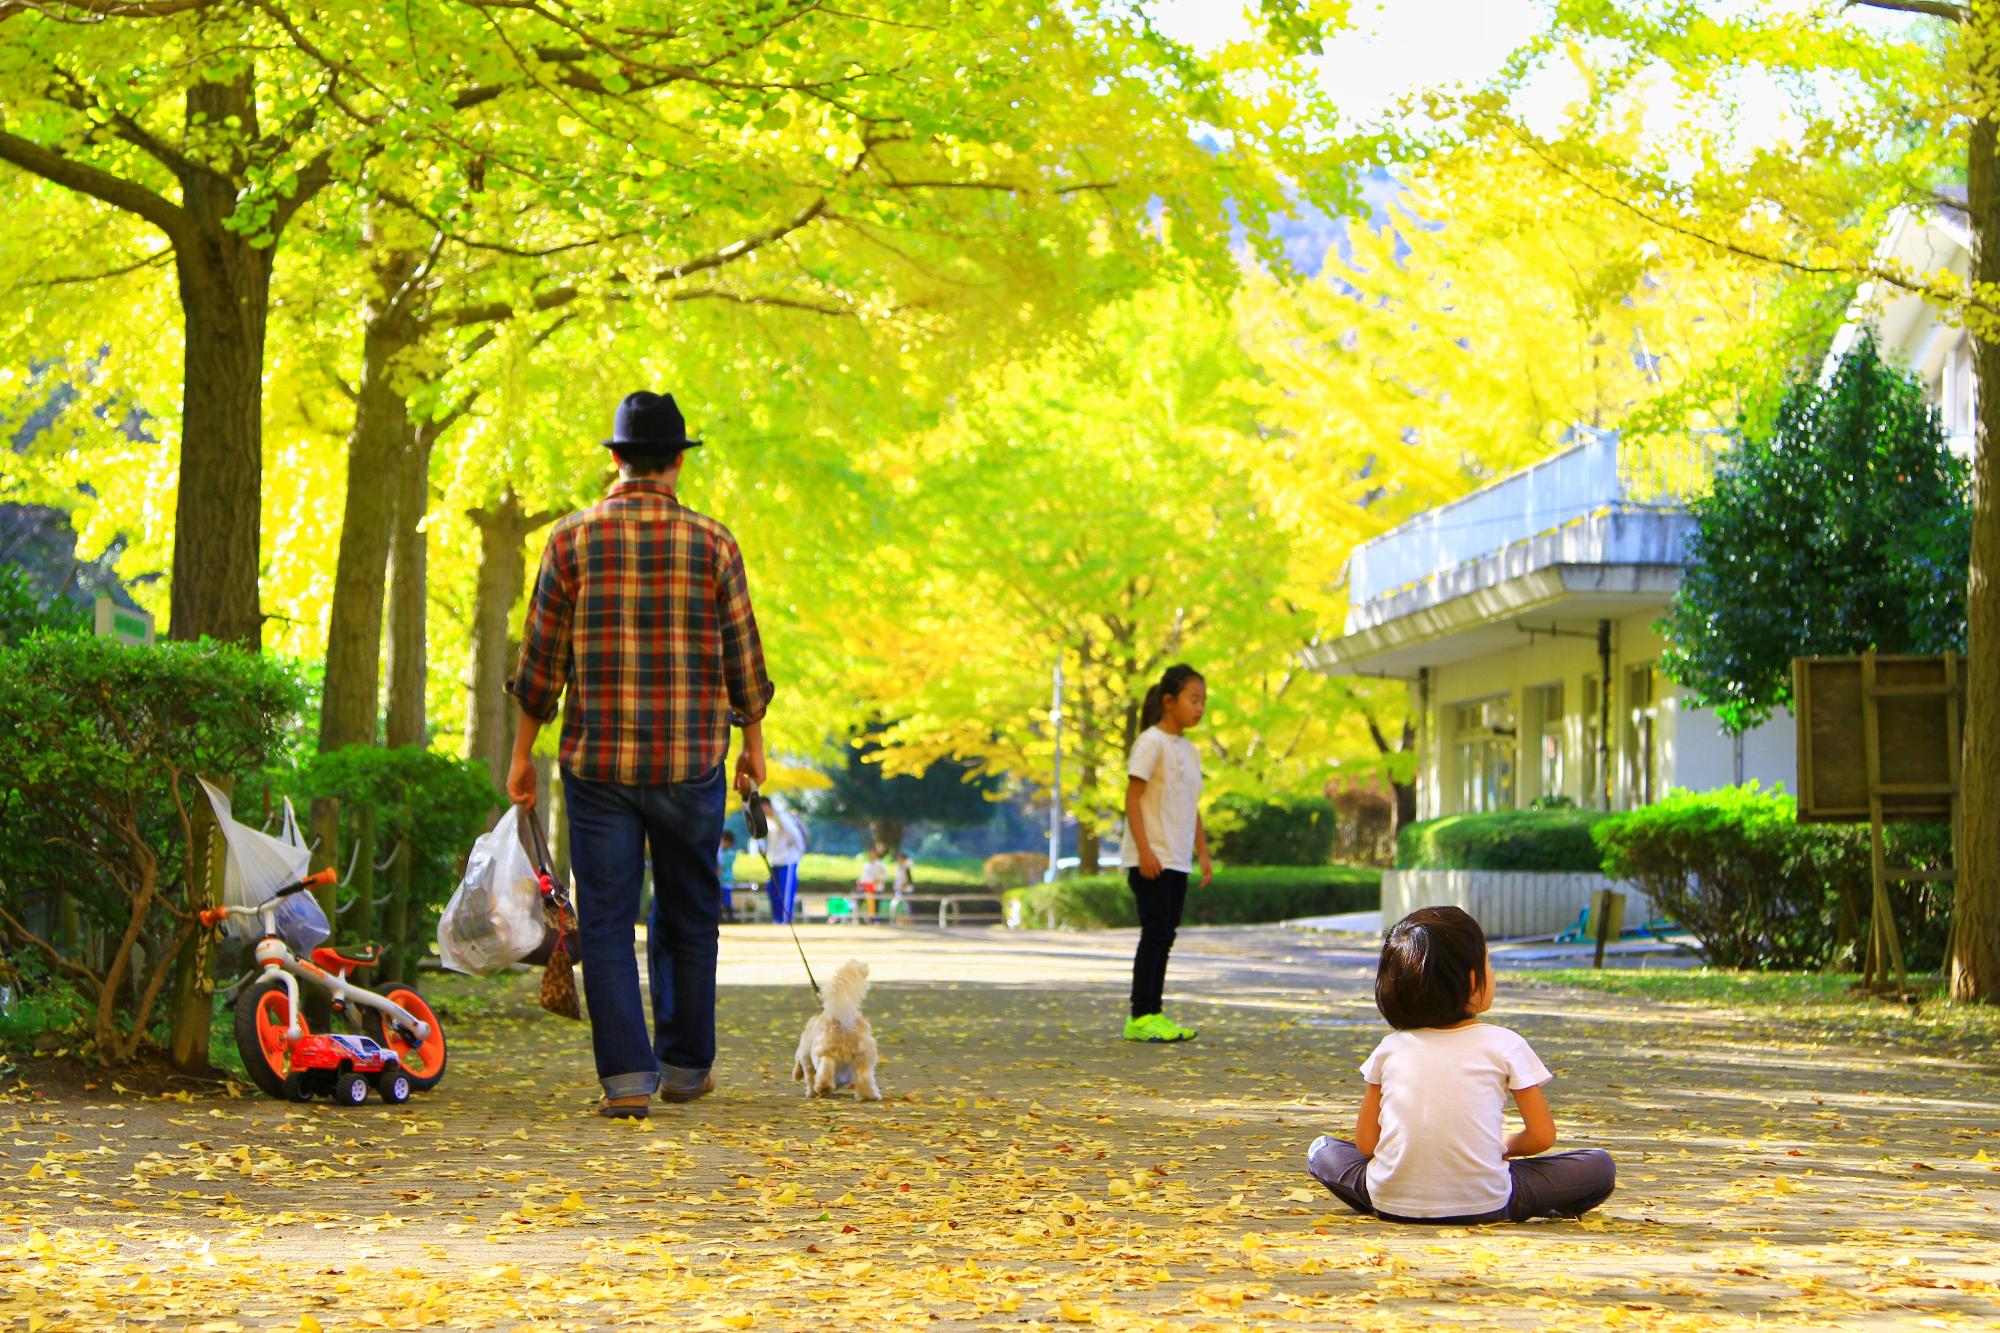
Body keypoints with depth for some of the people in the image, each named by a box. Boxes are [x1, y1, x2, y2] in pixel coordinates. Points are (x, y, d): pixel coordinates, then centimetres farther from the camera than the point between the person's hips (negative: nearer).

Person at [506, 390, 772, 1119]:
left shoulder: (573, 539, -1)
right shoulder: (712, 542, -1)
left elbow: (541, 657, 0)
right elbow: (742, 656, 4)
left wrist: (523, 752, 9)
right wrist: (753, 743, 17)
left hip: (596, 759, -1)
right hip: (691, 759, 1)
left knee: (606, 920, 2)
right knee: (687, 915, 14)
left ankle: (627, 1074, -7)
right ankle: (684, 1063, 22)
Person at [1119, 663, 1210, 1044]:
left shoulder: (1189, 750, 15)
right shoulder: (1152, 742, -10)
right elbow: (1132, 797, -14)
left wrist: (1203, 854, 17)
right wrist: (1145, 850, -20)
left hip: (1177, 860, 8)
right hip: (1150, 858, -8)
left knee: (1166, 935, 8)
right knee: (1155, 933, -10)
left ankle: (1153, 1013, 12)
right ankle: (1141, 1016, -8)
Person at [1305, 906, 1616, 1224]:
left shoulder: (1390, 1048, 4)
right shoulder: (1504, 1045, -3)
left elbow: (1365, 1142, 6)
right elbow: (1542, 1136, 1)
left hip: (1392, 1204, 2)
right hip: (1484, 1204, -2)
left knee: (1323, 1149, 28)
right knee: (1599, 1166, 11)